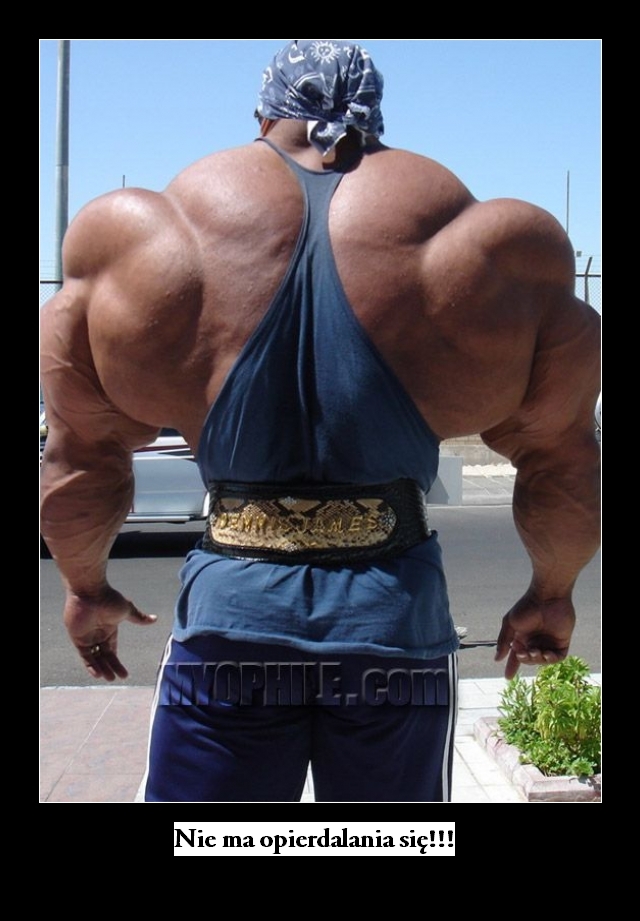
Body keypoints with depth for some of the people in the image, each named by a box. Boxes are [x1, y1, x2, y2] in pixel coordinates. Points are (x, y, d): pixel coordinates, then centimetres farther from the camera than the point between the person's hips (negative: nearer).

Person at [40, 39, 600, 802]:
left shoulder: (140, 238, 3)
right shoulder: (488, 251, 3)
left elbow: (81, 452, 8)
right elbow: (560, 458, 9)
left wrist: (85, 585, 23)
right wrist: (551, 592, 24)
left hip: (229, 609, 0)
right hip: (397, 621, 1)